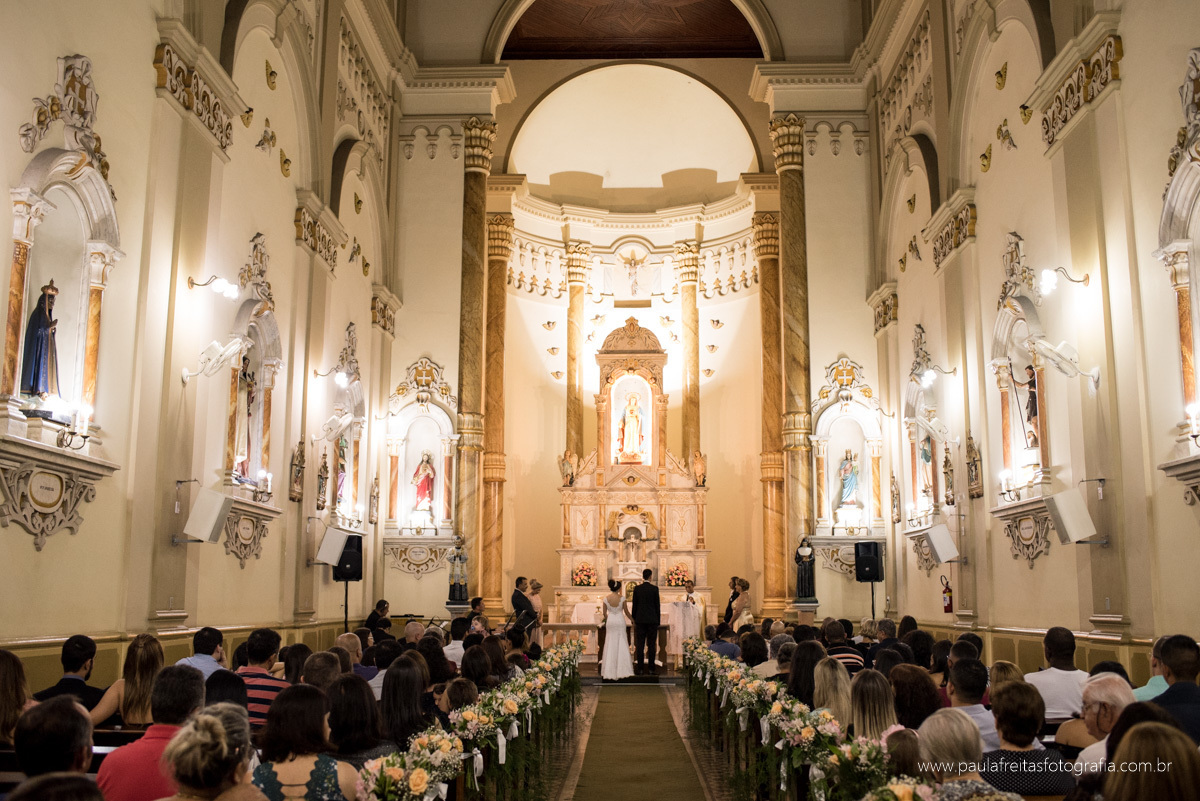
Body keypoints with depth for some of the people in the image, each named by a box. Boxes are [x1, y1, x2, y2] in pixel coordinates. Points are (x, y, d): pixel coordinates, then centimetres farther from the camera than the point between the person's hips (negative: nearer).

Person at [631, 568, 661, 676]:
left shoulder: (637, 588, 1)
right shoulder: (654, 589, -4)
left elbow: (634, 606, 4)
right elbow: (657, 606, -2)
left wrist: (634, 620, 11)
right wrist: (658, 621, 7)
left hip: (640, 620, 2)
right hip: (652, 620, -2)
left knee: (640, 645, 3)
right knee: (652, 645, 1)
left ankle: (640, 669, 2)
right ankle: (652, 669, 1)